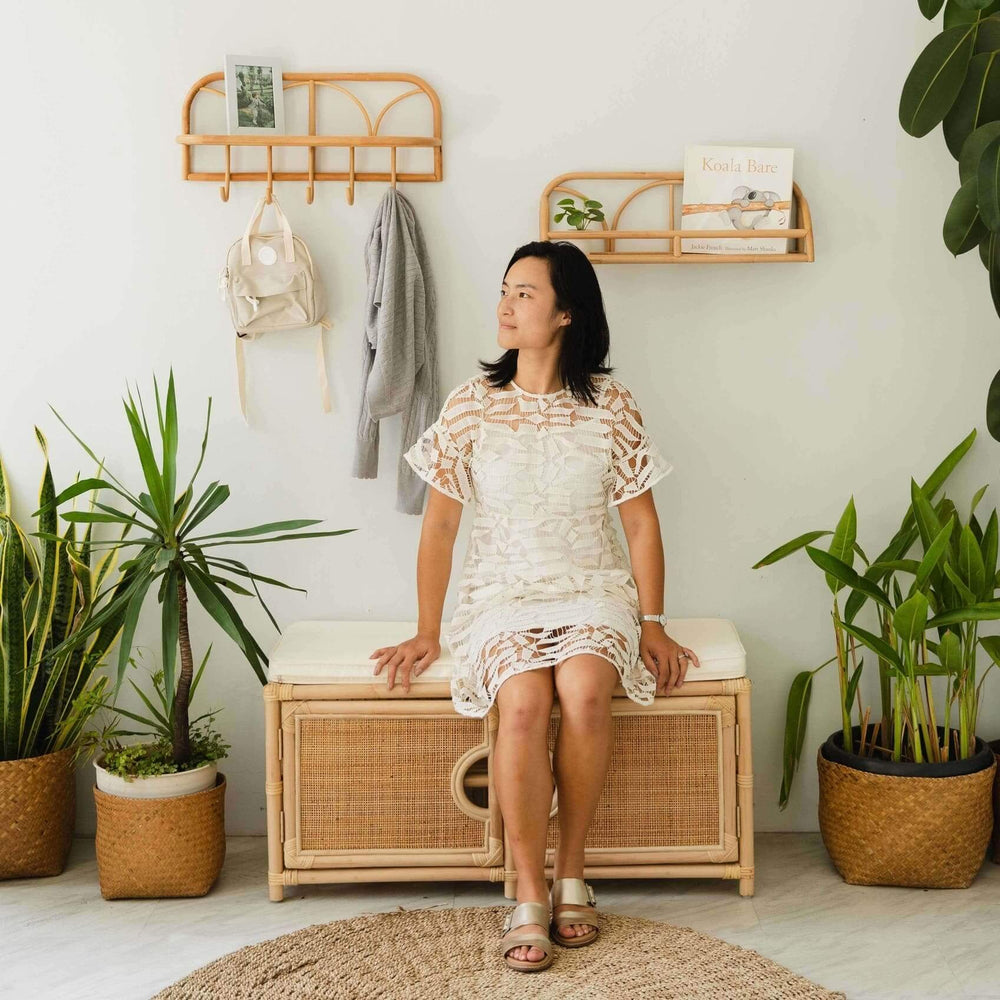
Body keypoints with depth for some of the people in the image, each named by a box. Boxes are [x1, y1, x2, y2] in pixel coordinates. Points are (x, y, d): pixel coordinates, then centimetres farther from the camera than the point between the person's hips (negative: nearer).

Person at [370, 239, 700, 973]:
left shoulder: (610, 404, -1)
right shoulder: (472, 404, 0)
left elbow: (641, 523, 4)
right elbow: (439, 525, 3)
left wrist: (653, 624, -2)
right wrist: (427, 633, 0)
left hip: (591, 591, 0)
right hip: (503, 593, 0)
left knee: (584, 692, -33)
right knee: (524, 704, -32)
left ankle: (572, 875, -12)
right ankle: (530, 896, -17)